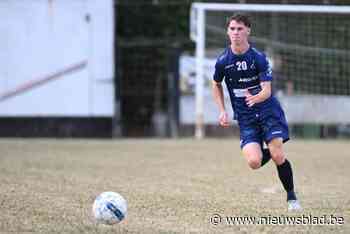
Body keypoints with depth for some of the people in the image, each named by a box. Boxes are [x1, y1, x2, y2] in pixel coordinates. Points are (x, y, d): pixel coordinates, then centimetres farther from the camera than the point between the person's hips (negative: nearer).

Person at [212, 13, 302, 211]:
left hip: (268, 111, -2)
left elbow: (267, 91, -16)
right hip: (245, 118, 2)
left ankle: (292, 197, 7)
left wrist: (255, 98, -38)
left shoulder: (259, 58, -11)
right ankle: (265, 150, 21)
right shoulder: (223, 61, -3)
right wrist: (223, 111, 7)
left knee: (278, 156, -16)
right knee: (254, 162, -17)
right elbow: (216, 85, 16)